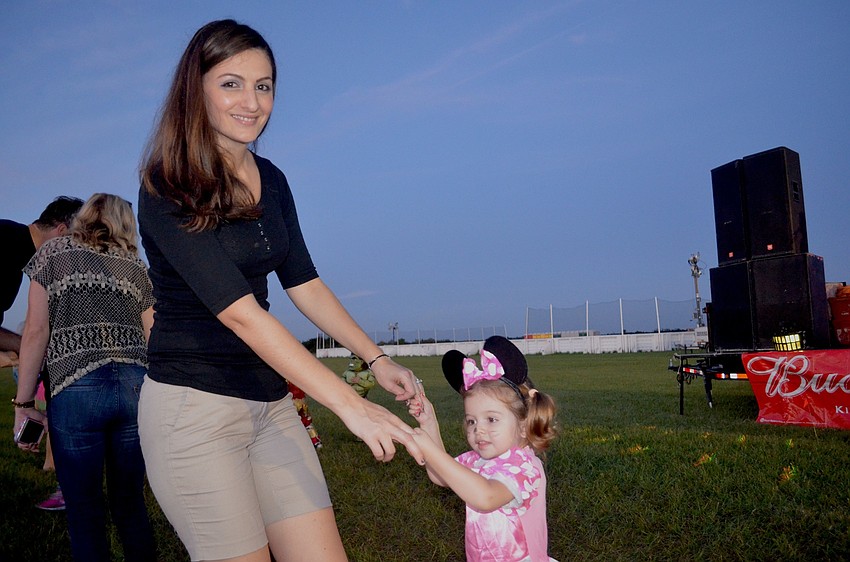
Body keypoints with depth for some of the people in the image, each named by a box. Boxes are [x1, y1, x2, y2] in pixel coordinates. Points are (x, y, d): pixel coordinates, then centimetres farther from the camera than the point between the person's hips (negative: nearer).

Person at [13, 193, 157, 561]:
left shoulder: (54, 252, 9)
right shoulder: (136, 267, 15)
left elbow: (36, 331, 1)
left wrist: (23, 403, 3)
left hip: (75, 389, -2)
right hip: (136, 388, 3)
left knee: (84, 510, 9)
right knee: (130, 502, 15)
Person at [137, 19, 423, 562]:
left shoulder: (271, 181, 8)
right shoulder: (166, 190, -14)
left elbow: (304, 283, 11)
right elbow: (239, 311, -23)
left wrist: (377, 358, 0)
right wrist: (349, 403, -28)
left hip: (271, 403, 6)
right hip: (195, 407, -6)